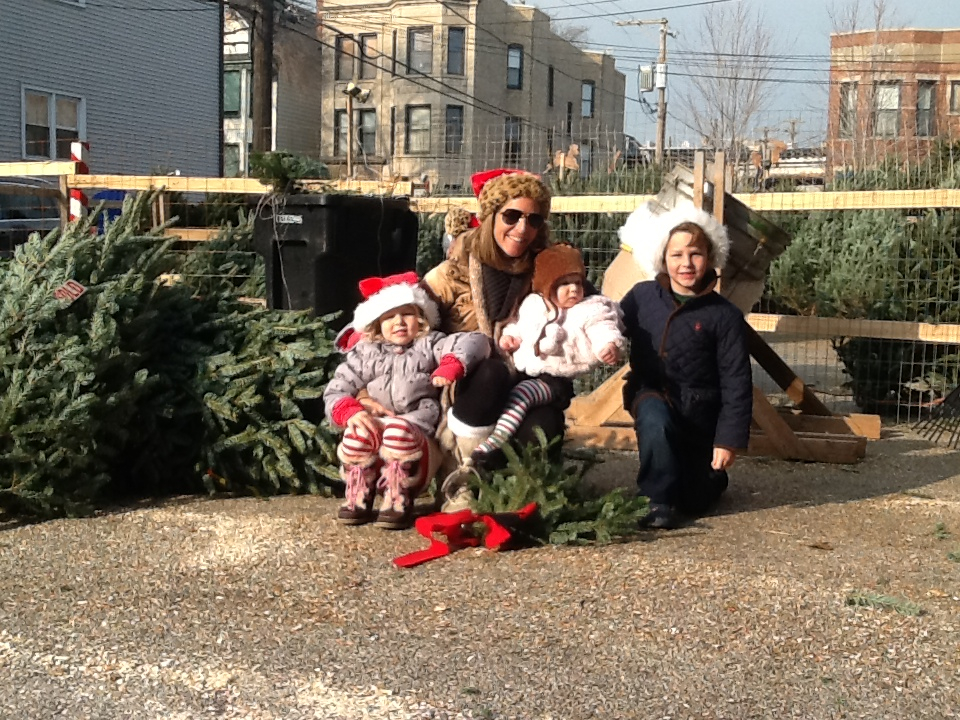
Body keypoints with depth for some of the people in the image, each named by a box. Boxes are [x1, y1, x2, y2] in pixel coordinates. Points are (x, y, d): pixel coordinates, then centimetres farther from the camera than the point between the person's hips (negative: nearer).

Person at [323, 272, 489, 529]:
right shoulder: (364, 353, 18)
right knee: (357, 433, -32)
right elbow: (335, 392, 10)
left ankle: (399, 500, -18)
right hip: (373, 429, 2)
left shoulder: (429, 346, 14)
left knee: (398, 430, -36)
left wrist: (451, 366, -21)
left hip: (417, 431, -2)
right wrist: (351, 412, -13)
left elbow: (475, 342, -1)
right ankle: (358, 497, -11)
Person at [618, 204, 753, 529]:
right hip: (653, 395, 1)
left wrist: (730, 439, -14)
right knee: (655, 423, -37)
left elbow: (736, 382, -11)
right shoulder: (642, 296, -6)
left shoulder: (725, 315, -12)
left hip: (699, 409, 0)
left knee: (695, 502, 7)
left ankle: (710, 474, 43)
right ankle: (659, 500, -17)